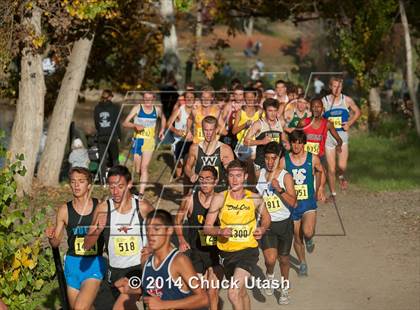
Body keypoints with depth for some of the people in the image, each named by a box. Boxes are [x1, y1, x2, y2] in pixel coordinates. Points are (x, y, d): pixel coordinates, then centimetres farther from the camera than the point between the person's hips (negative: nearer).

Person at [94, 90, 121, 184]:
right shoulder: (115, 107, -4)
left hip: (101, 136, 3)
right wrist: (119, 136, 3)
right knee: (114, 158, 7)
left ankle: (103, 179, -1)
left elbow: (96, 123, 9)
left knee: (102, 158, 5)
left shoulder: (97, 108, 6)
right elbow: (117, 123, -4)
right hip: (112, 136, -3)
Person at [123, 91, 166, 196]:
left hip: (150, 141, 0)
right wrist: (135, 125, -24)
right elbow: (125, 123, -7)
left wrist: (162, 130, 17)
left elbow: (163, 118, 29)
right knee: (137, 169, 5)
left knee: (144, 167, -11)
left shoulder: (157, 110, 5)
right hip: (138, 140, 0)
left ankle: (141, 192, -15)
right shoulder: (137, 108, -3)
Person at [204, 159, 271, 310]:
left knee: (233, 293, -19)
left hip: (248, 251, -3)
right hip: (226, 251, 3)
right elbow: (206, 228, -4)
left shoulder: (254, 199, -4)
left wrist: (262, 229, -4)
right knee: (241, 293, 21)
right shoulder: (219, 199, -6)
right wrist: (220, 231, -24)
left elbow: (266, 217, 17)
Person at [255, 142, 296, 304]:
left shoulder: (286, 176, -8)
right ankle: (269, 276, 15)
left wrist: (279, 189, -27)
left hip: (284, 223, 0)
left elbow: (292, 202, -16)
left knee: (283, 258, 14)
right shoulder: (259, 174, 0)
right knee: (270, 259, -19)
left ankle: (284, 289, 37)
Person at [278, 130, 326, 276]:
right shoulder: (284, 161, -5)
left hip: (309, 202, -1)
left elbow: (321, 171, 18)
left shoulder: (313, 159, -4)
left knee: (307, 232, -23)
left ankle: (309, 239, 15)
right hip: (292, 203, 1)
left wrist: (320, 188, 11)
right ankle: (302, 263, 34)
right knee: (297, 237, 10)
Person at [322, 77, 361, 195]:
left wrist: (349, 123, 1)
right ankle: (333, 193, 18)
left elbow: (357, 112, 13)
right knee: (331, 169, 2)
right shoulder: (324, 101, -4)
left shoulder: (347, 100, -1)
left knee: (342, 166, -11)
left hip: (342, 134, 0)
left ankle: (341, 176, 26)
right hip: (328, 136, 0)